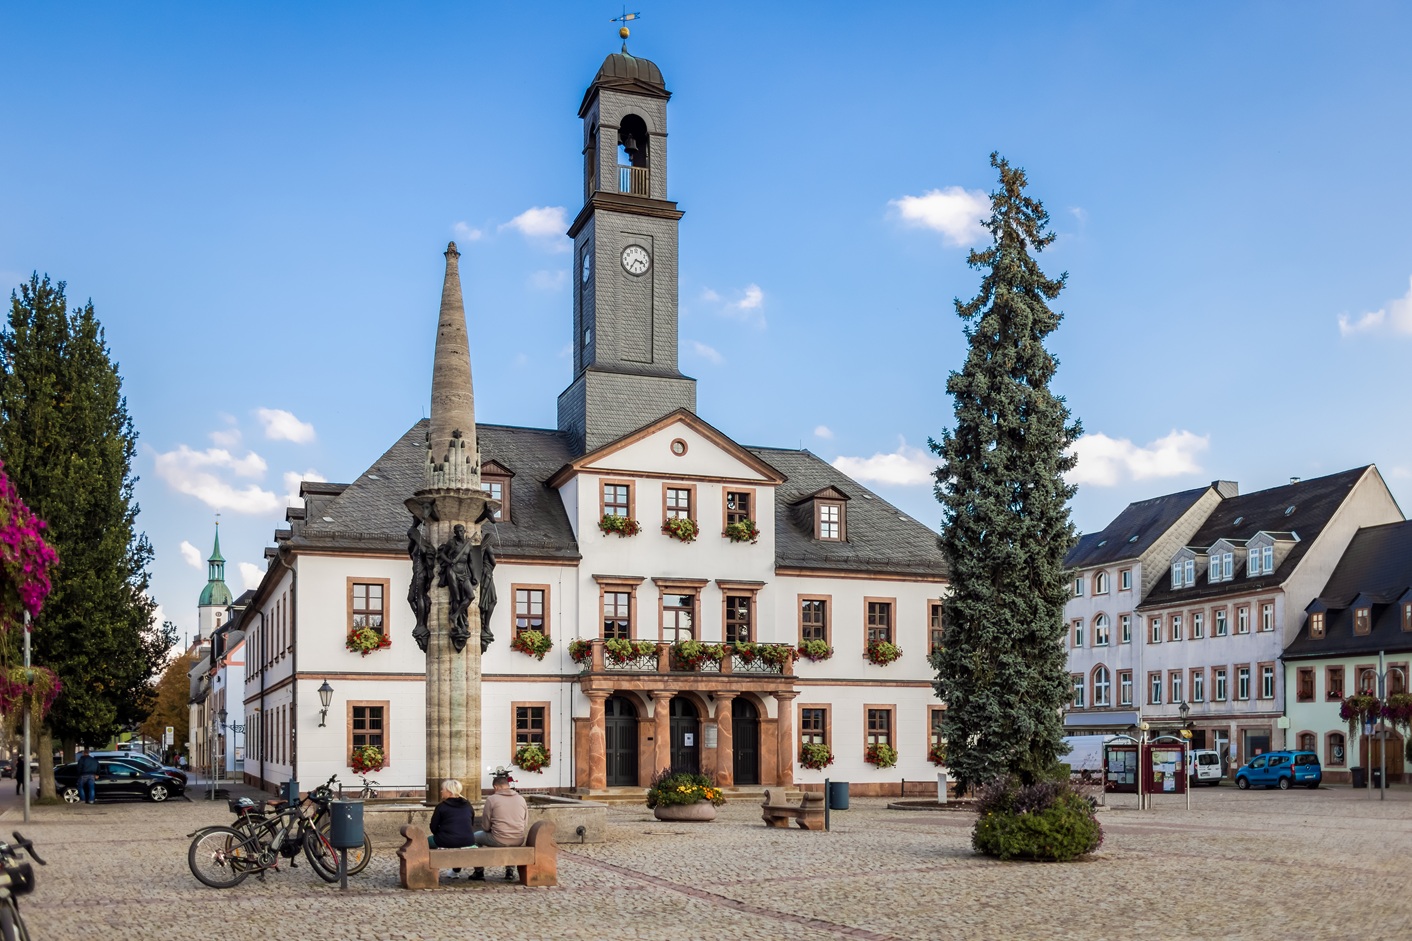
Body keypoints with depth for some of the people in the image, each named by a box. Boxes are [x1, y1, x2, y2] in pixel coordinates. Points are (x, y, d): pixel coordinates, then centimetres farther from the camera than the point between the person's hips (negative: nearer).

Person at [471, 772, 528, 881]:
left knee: (476, 836, 26)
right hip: (518, 841, 4)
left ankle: (479, 872, 30)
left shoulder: (491, 799, -7)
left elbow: (486, 826, -3)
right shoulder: (521, 799, 4)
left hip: (498, 840, -4)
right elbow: (525, 822, 10)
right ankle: (510, 870, 30)